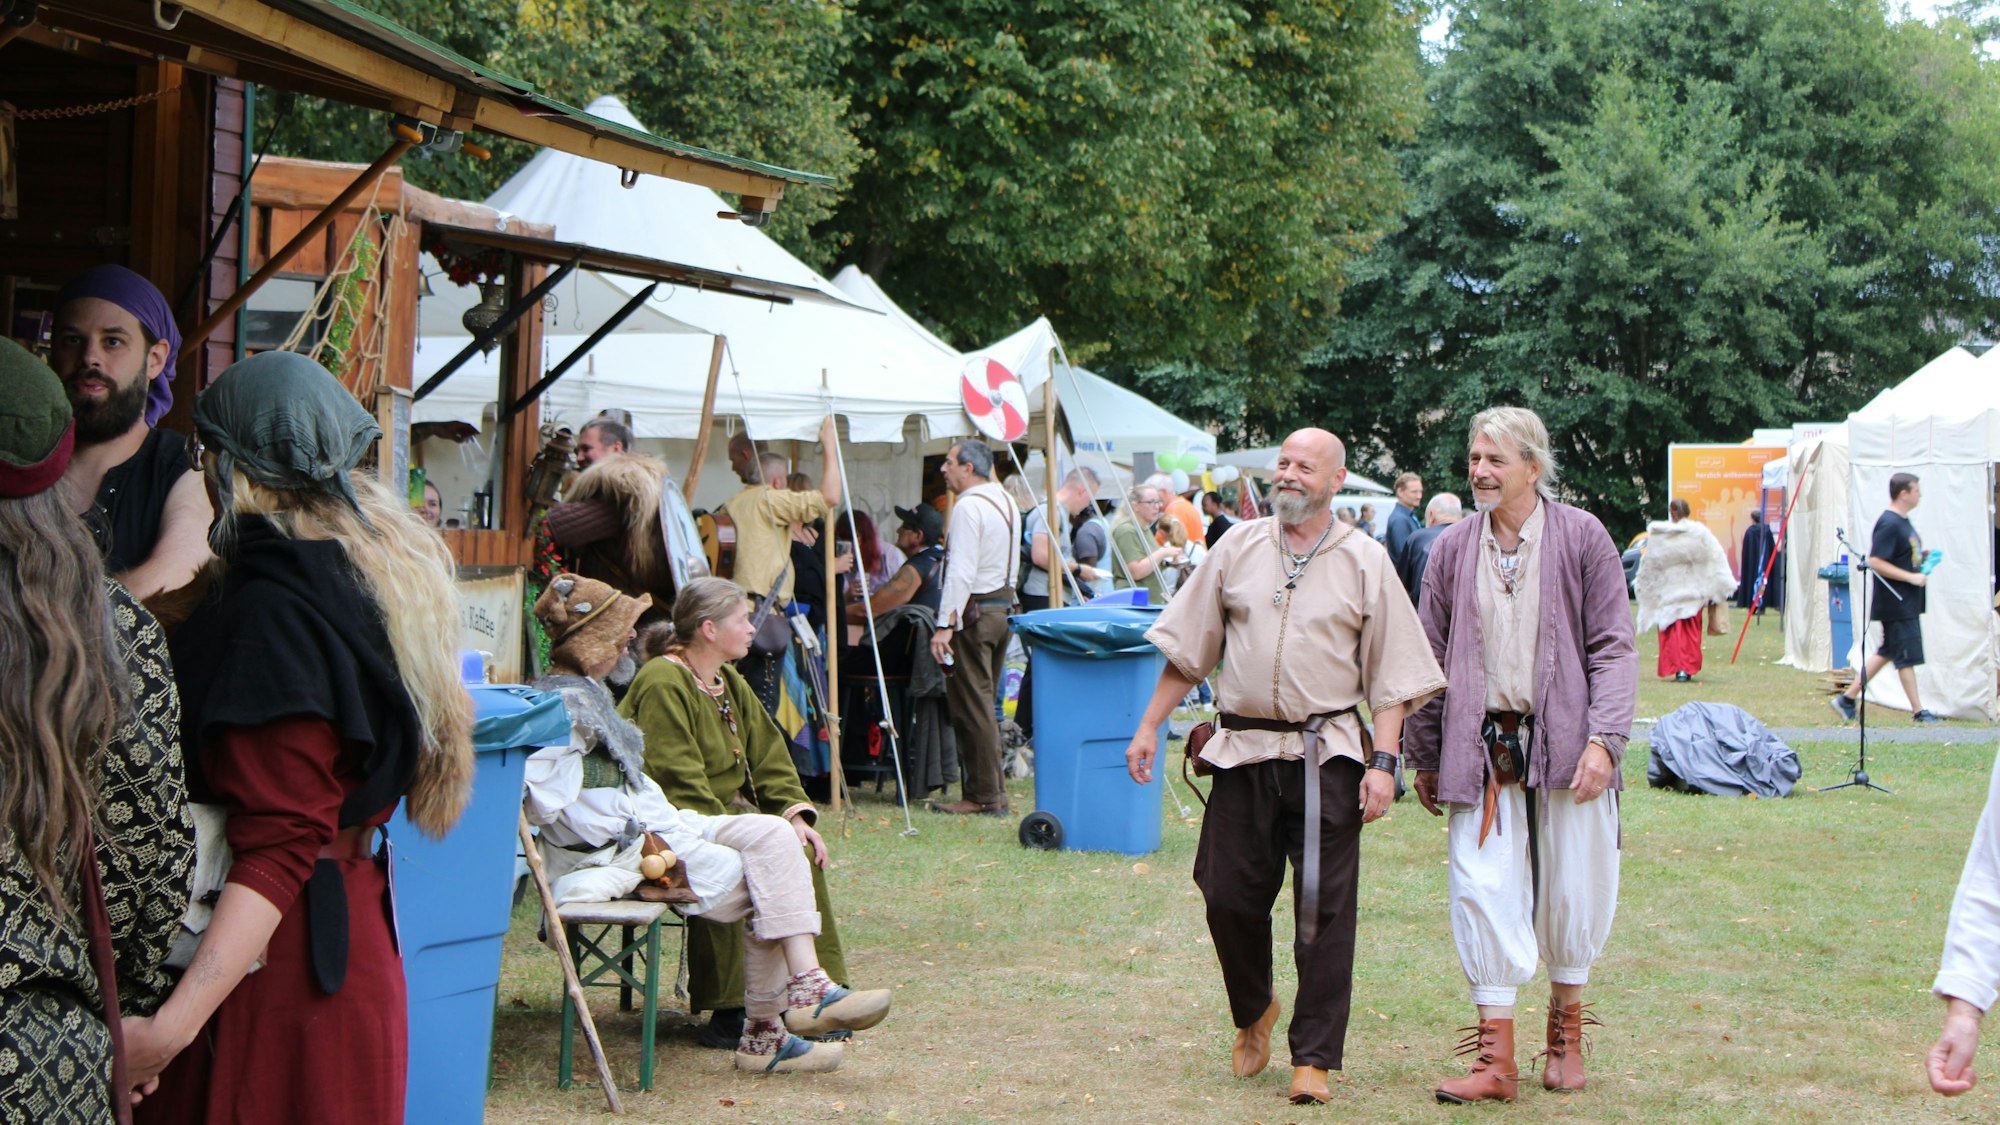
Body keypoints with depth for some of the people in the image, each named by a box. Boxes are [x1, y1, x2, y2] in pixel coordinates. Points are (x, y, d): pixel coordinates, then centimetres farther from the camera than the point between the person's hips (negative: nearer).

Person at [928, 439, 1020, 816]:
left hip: (974, 610, -9)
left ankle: (983, 796, -5)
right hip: (1003, 605, 10)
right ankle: (989, 790, 16)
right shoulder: (1005, 500, 15)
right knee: (982, 703, 14)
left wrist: (945, 625, -22)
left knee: (971, 704, -5)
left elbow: (961, 571, -21)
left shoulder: (969, 506, -15)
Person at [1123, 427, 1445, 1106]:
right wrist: (1149, 728, 9)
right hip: (1243, 749, 2)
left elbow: (1391, 674, 2)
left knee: (1324, 909, -3)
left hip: (1327, 755, -2)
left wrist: (1384, 761, -7)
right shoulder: (1239, 549, 9)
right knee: (1229, 897, 4)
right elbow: (1187, 648, 13)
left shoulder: (1365, 561, 3)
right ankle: (1253, 1014, 31)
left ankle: (1314, 1059, 5)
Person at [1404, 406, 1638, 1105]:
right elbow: (1431, 658, 13)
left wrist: (1603, 739, -13)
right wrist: (1425, 756, 13)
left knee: (1572, 891, 7)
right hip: (1482, 746, 2)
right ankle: (1496, 1058, 0)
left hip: (1564, 742, -2)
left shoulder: (1582, 537, -1)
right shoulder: (1453, 548, 7)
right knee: (1484, 893, -5)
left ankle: (1566, 1033, 28)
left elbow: (1612, 647, -2)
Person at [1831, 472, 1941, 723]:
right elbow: (1876, 562, -24)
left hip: (1907, 602, 11)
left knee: (1887, 653, 13)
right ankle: (1918, 711, 4)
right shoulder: (1889, 524, -18)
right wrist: (1911, 577, -22)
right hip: (1895, 604, -10)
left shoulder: (1903, 522, 14)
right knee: (1907, 656, -3)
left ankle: (1847, 698, 18)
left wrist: (1921, 557, 8)